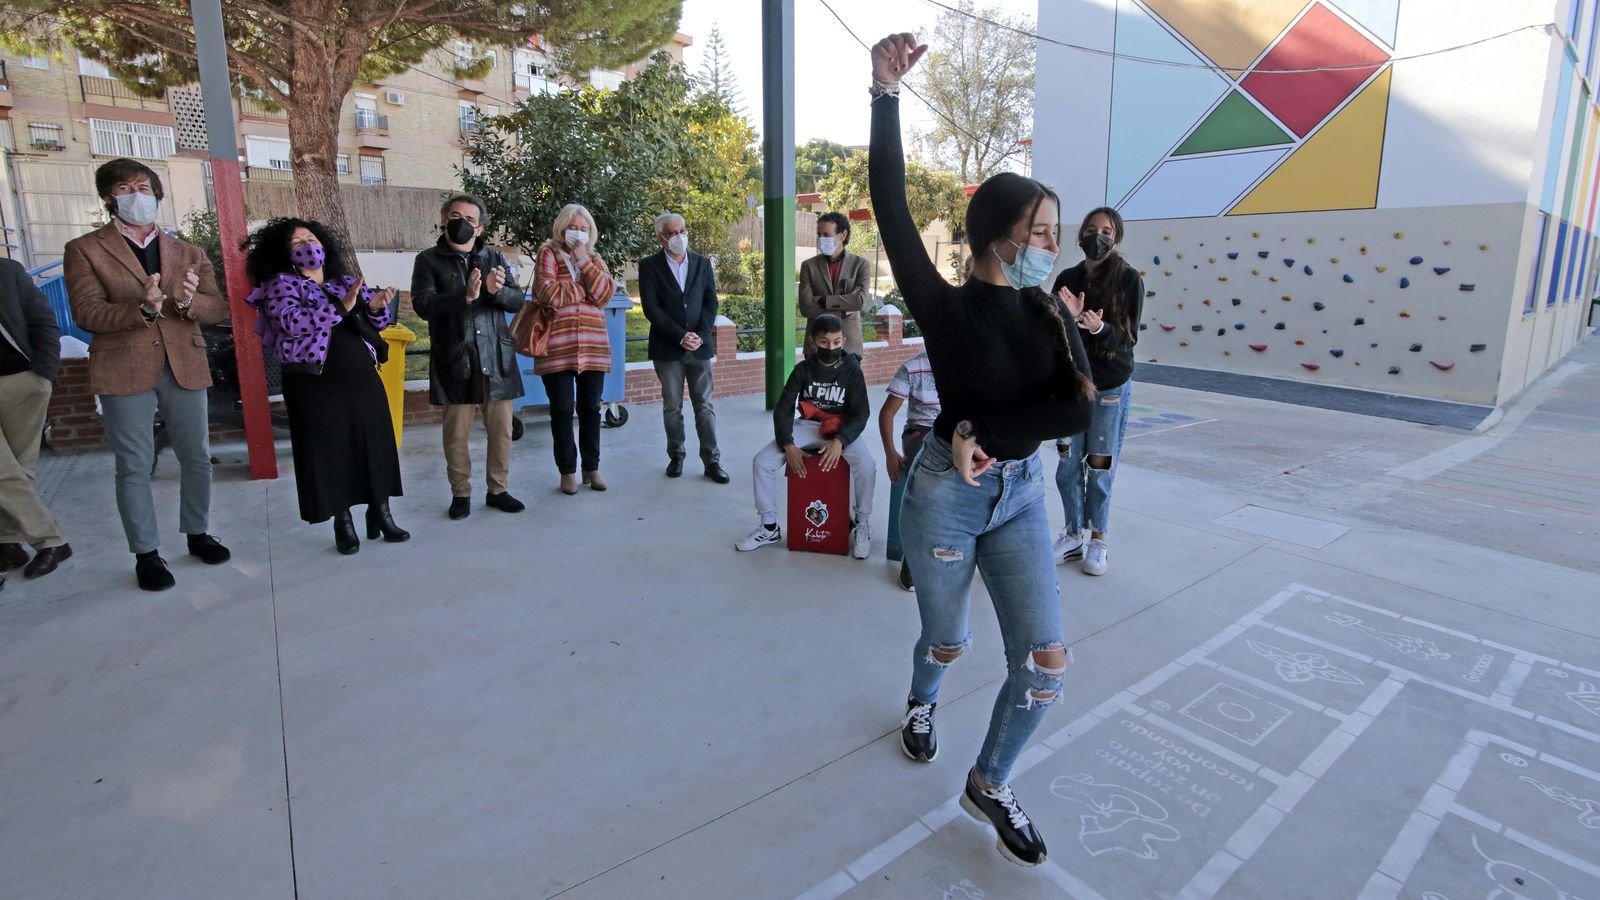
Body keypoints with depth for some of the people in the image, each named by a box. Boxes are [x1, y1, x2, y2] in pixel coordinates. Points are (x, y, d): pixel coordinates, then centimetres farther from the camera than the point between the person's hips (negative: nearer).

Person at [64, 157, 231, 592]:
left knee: (197, 458, 10)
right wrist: (143, 309, -25)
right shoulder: (84, 250, 4)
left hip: (184, 367, 3)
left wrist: (190, 301, -18)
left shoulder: (189, 254, 13)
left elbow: (218, 308, 4)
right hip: (124, 372, -3)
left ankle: (197, 533, 27)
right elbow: (87, 313, -7)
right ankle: (146, 553, 12)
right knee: (134, 468, 2)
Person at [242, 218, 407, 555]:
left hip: (362, 377, 4)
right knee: (330, 450, 0)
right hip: (316, 384, -4)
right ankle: (343, 523, 11)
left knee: (375, 444, 3)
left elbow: (376, 323, 16)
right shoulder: (281, 284, 3)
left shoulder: (346, 282, 16)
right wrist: (340, 307, -21)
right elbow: (291, 321, -15)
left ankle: (381, 514, 13)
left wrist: (376, 306, -6)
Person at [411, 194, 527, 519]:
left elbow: (517, 300, 3)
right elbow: (422, 304, -10)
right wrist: (465, 296, -24)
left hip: (496, 357, 2)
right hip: (455, 360, -2)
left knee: (501, 429, 6)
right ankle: (461, 494, 18)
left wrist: (497, 291, -19)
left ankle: (498, 489, 20)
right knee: (456, 433, 3)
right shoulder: (428, 260, 5)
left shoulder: (494, 258, 12)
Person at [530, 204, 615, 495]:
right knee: (562, 410, 2)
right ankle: (567, 471, 12)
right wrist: (586, 291, -3)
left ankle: (592, 467, 19)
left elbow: (605, 294, -2)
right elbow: (548, 293, -13)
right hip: (557, 348, -3)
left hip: (593, 347, 3)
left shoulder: (595, 260, 15)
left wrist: (584, 262, -7)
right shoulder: (549, 254, 3)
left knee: (590, 409, 8)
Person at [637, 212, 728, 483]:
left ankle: (712, 461, 7)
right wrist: (681, 336, -15)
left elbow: (711, 302, 4)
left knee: (705, 406, 3)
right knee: (672, 407, 6)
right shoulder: (649, 266, 0)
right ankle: (676, 456, 19)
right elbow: (651, 308, -8)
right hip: (667, 348, -2)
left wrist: (700, 335, -10)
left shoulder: (702, 263, 9)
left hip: (700, 345, 2)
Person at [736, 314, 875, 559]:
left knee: (867, 466, -32)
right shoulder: (803, 369, -5)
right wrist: (788, 445, -23)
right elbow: (783, 408, -8)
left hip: (843, 429, -2)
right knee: (761, 462, -17)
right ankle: (769, 527, 1)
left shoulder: (852, 371, -8)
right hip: (807, 426, 2)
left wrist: (840, 440, -29)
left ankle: (861, 525, -6)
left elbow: (861, 414, -11)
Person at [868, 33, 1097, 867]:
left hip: (1020, 495, 4)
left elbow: (1078, 407, -11)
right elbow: (891, 211, -21)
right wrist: (886, 93, -24)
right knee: (948, 642, 15)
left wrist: (988, 439, -20)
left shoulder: (1052, 315, 2)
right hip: (945, 493, -4)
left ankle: (988, 785, 25)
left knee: (1046, 659, 0)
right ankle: (920, 703, 52)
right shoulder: (945, 307, -11)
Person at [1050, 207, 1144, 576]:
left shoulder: (1128, 279, -6)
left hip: (1111, 388, -3)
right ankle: (1073, 534, 23)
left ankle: (1098, 539, 19)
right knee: (1068, 466, 6)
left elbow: (1128, 338, -9)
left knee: (1100, 468, 4)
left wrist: (1099, 327, -28)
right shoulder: (1067, 278, 4)